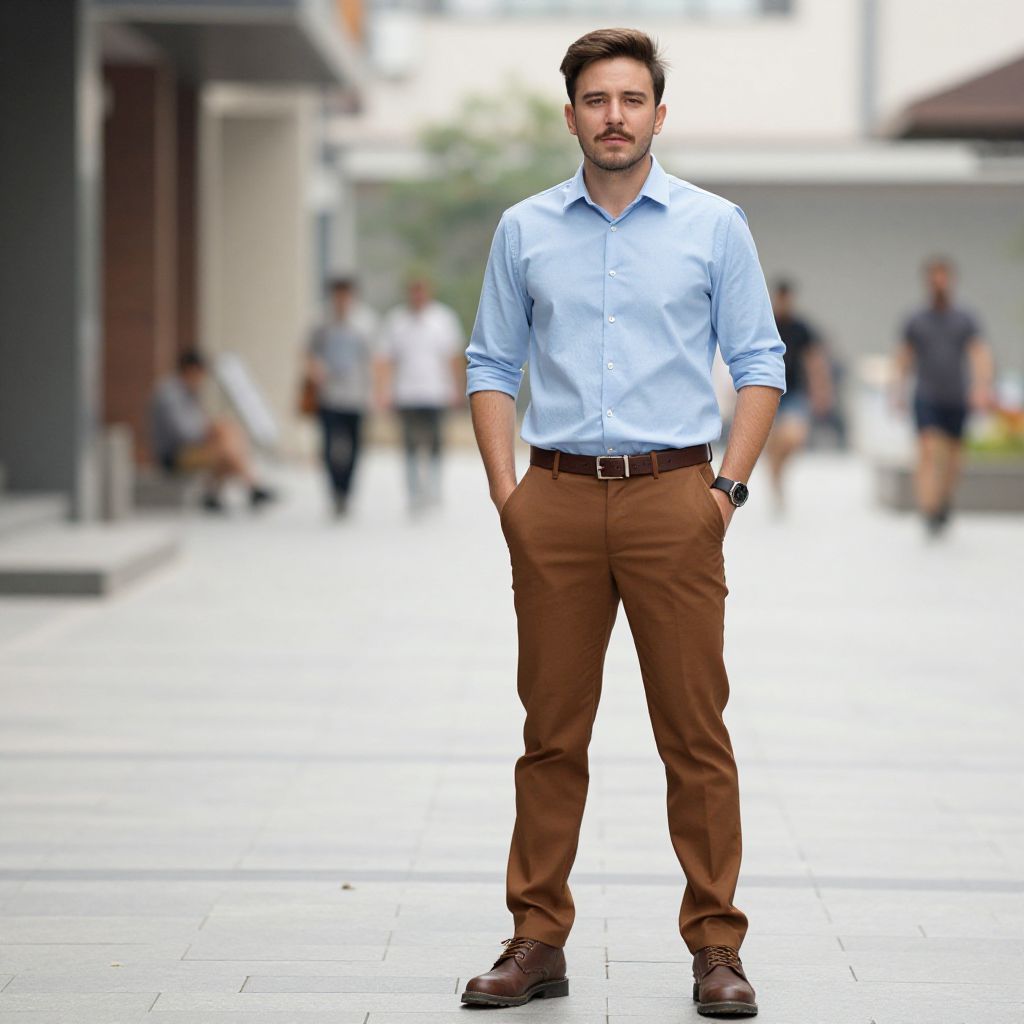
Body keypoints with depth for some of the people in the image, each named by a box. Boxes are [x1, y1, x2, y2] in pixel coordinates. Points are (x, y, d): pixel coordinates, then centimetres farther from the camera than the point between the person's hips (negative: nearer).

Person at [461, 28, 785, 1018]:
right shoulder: (525, 230, 9)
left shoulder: (714, 225, 4)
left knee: (696, 732, -1)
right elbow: (491, 367, 12)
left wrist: (730, 485, -5)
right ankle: (537, 940, 12)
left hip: (673, 499, -1)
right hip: (557, 501, 2)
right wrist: (506, 492, 1)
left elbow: (758, 363, 5)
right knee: (552, 732, 5)